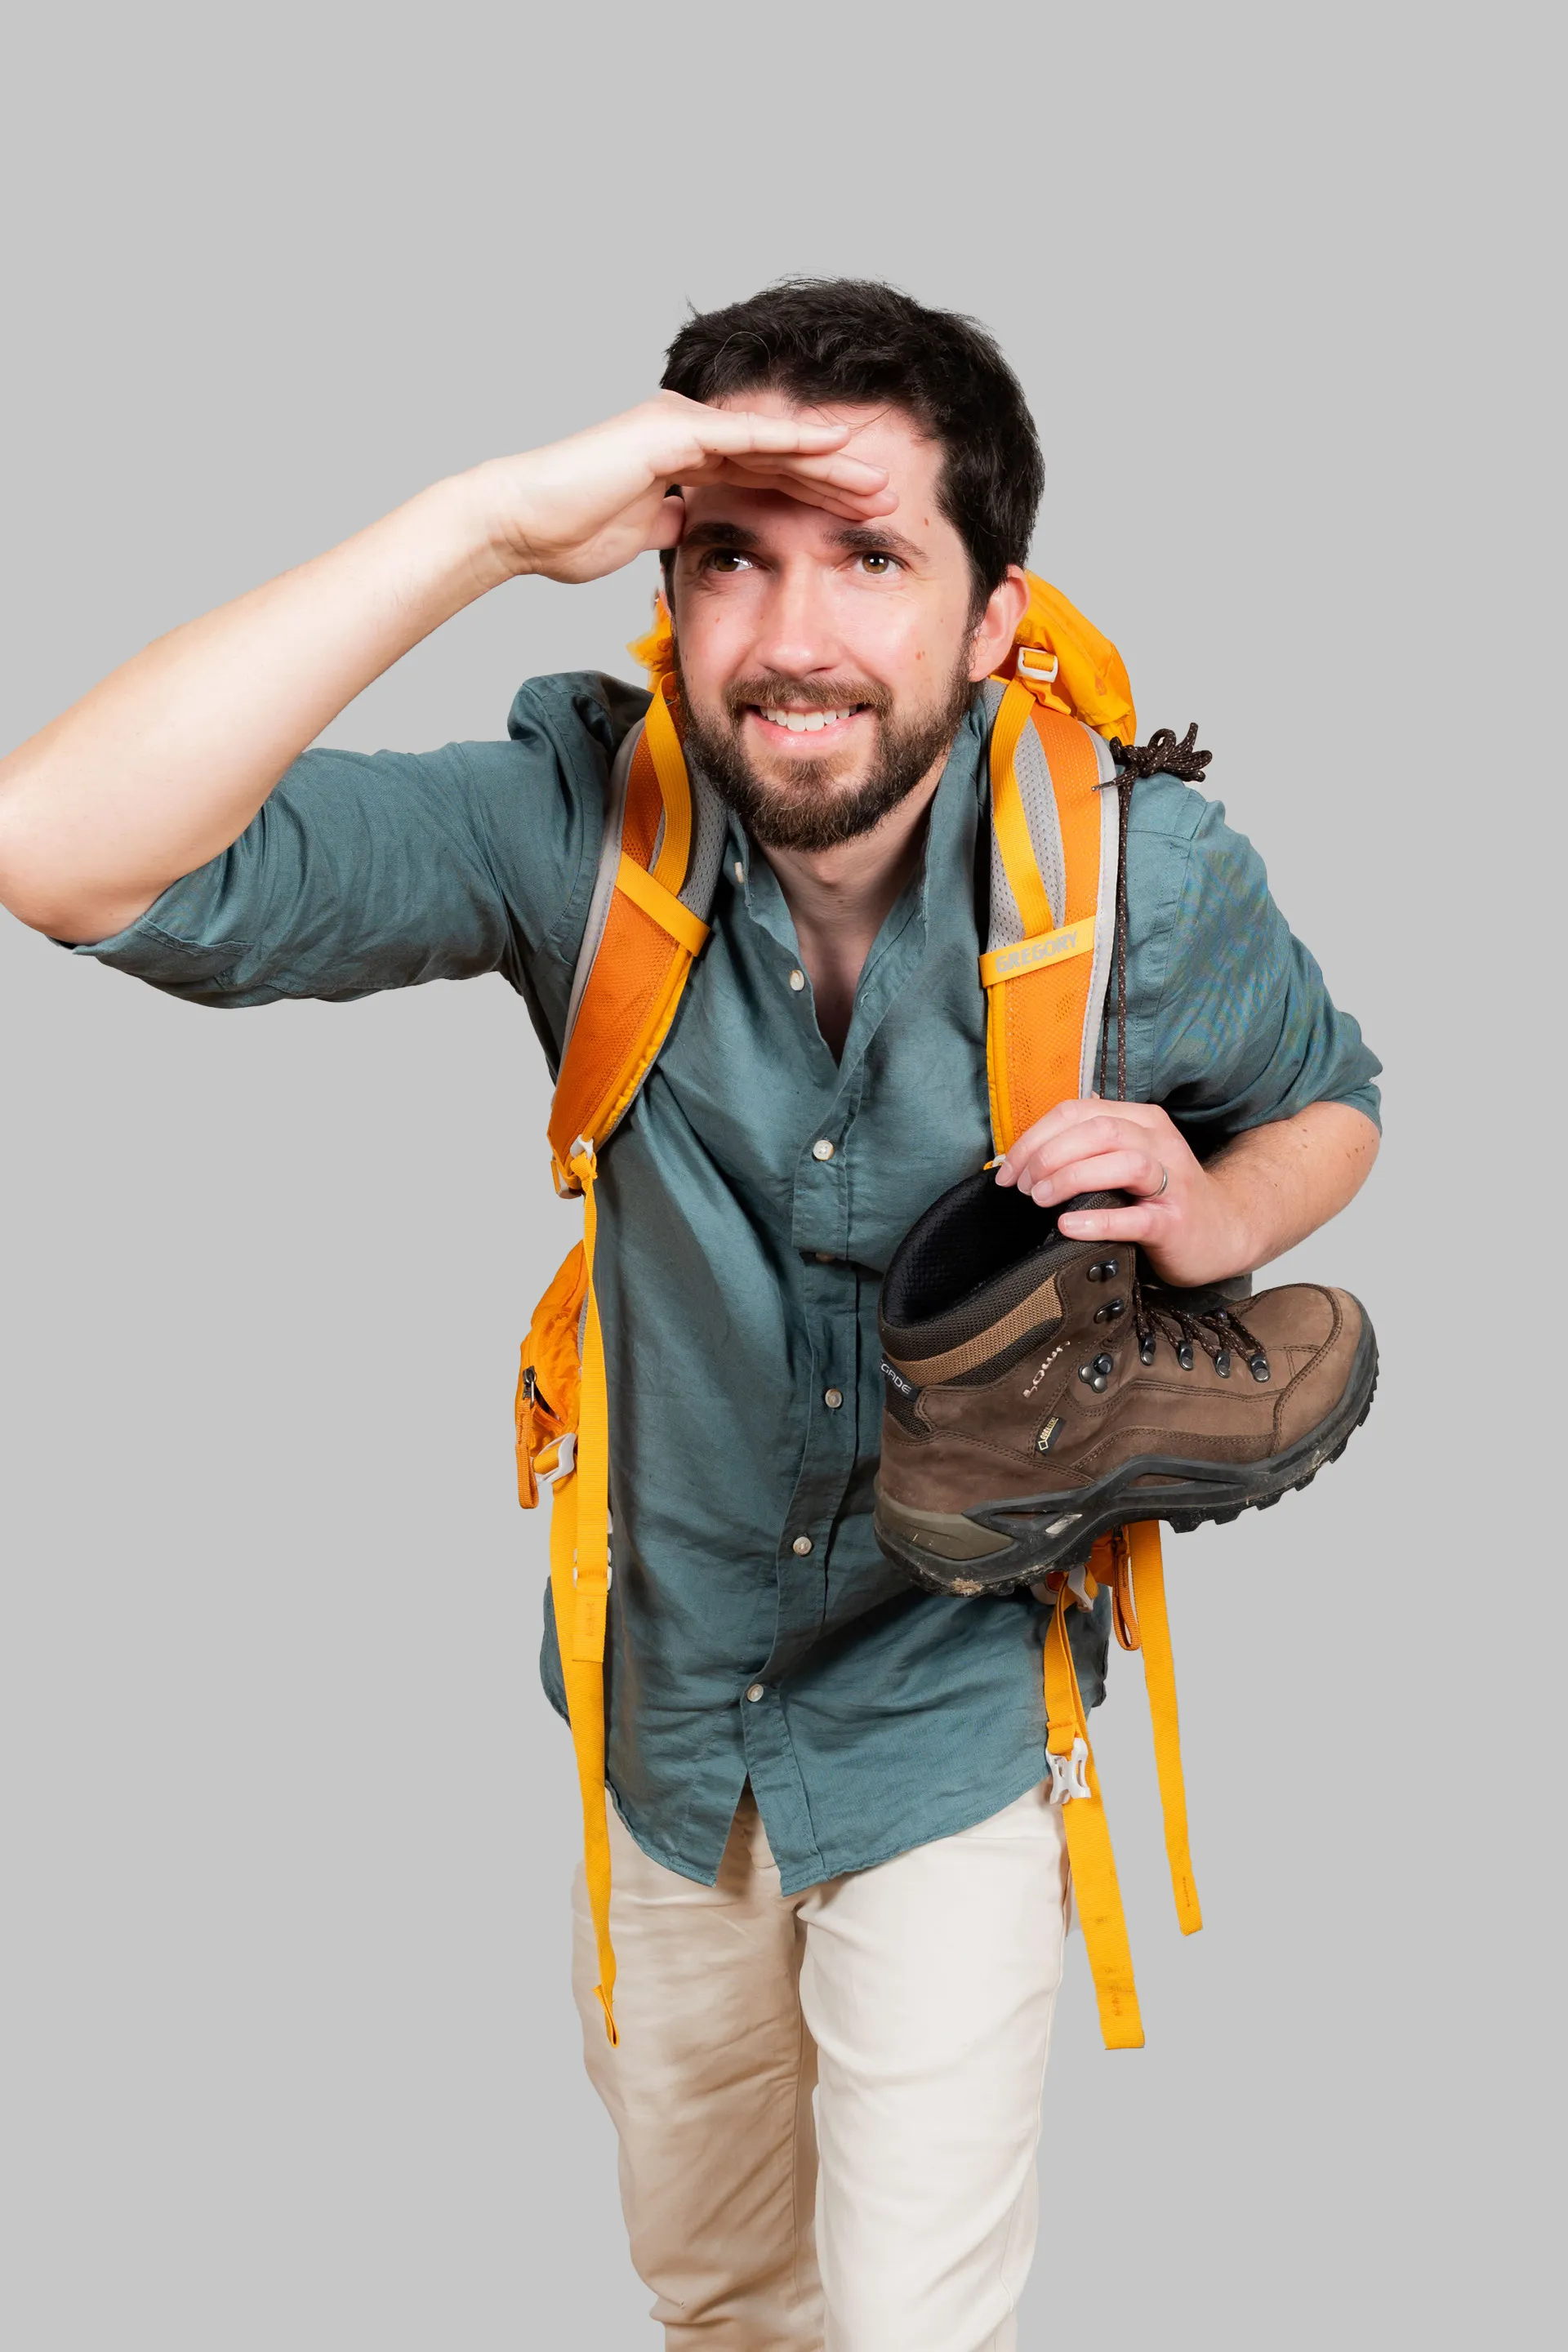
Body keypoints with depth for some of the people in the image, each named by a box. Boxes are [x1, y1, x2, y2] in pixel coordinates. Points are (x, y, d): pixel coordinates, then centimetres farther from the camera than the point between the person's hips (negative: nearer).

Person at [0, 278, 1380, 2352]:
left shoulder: (1143, 876, -19)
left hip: (949, 1704, -1)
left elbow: (1330, 1100, 3)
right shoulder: (589, 819, -22)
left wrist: (1214, 1214, -21)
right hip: (668, 1690, 2)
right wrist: (488, 523, -40)